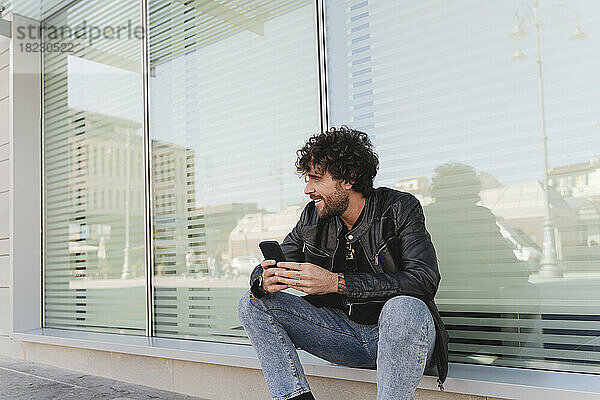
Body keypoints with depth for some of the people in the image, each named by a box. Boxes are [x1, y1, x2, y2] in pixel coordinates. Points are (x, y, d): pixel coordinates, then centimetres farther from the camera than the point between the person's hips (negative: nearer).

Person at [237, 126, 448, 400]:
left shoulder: (400, 208, -10)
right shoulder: (312, 218, 4)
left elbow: (425, 280, -24)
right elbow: (266, 271, 9)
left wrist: (335, 282, -29)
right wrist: (265, 281, -19)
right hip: (346, 332, 5)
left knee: (403, 308, -40)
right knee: (253, 303, -6)